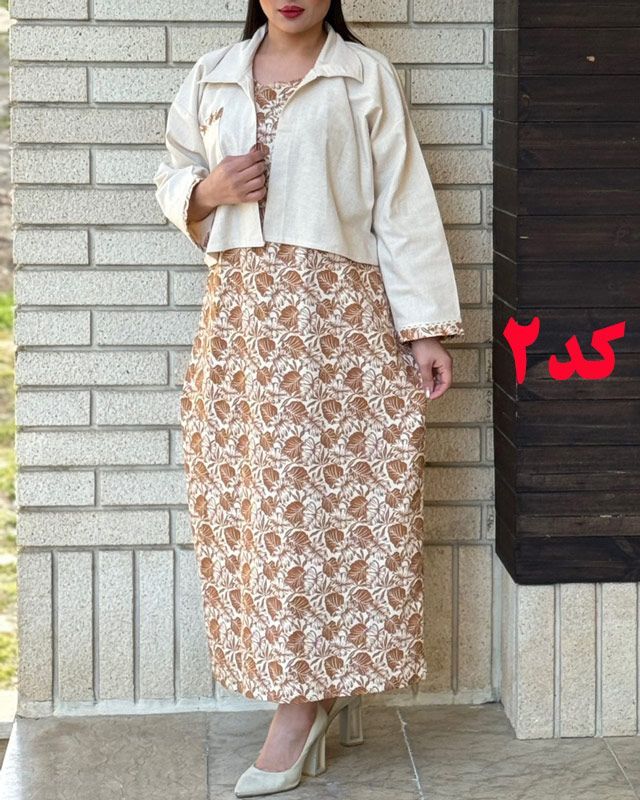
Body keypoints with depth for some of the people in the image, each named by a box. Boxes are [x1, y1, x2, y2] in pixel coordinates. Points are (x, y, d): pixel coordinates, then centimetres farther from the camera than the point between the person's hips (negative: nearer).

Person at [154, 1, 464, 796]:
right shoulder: (211, 79, 12)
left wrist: (424, 327, -6)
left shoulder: (367, 77, 3)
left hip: (338, 317, -3)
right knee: (255, 498, 2)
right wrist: (208, 191, -4)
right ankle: (325, 695, 13)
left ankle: (301, 706, -1)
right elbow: (172, 179, 20)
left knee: (330, 490, -6)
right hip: (241, 314, 4)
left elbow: (403, 205, -1)